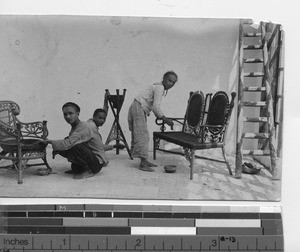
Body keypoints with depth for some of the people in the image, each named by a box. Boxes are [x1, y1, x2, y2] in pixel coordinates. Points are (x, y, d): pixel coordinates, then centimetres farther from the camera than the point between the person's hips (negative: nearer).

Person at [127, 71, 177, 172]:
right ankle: (143, 163, -14)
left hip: (139, 110, 11)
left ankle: (144, 161, 16)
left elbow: (154, 106, 23)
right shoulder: (159, 88, -13)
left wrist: (159, 117, 16)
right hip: (138, 108, -11)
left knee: (144, 136, 11)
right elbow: (156, 107, -21)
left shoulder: (160, 87, 19)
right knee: (142, 135, -13)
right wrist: (165, 119, -13)